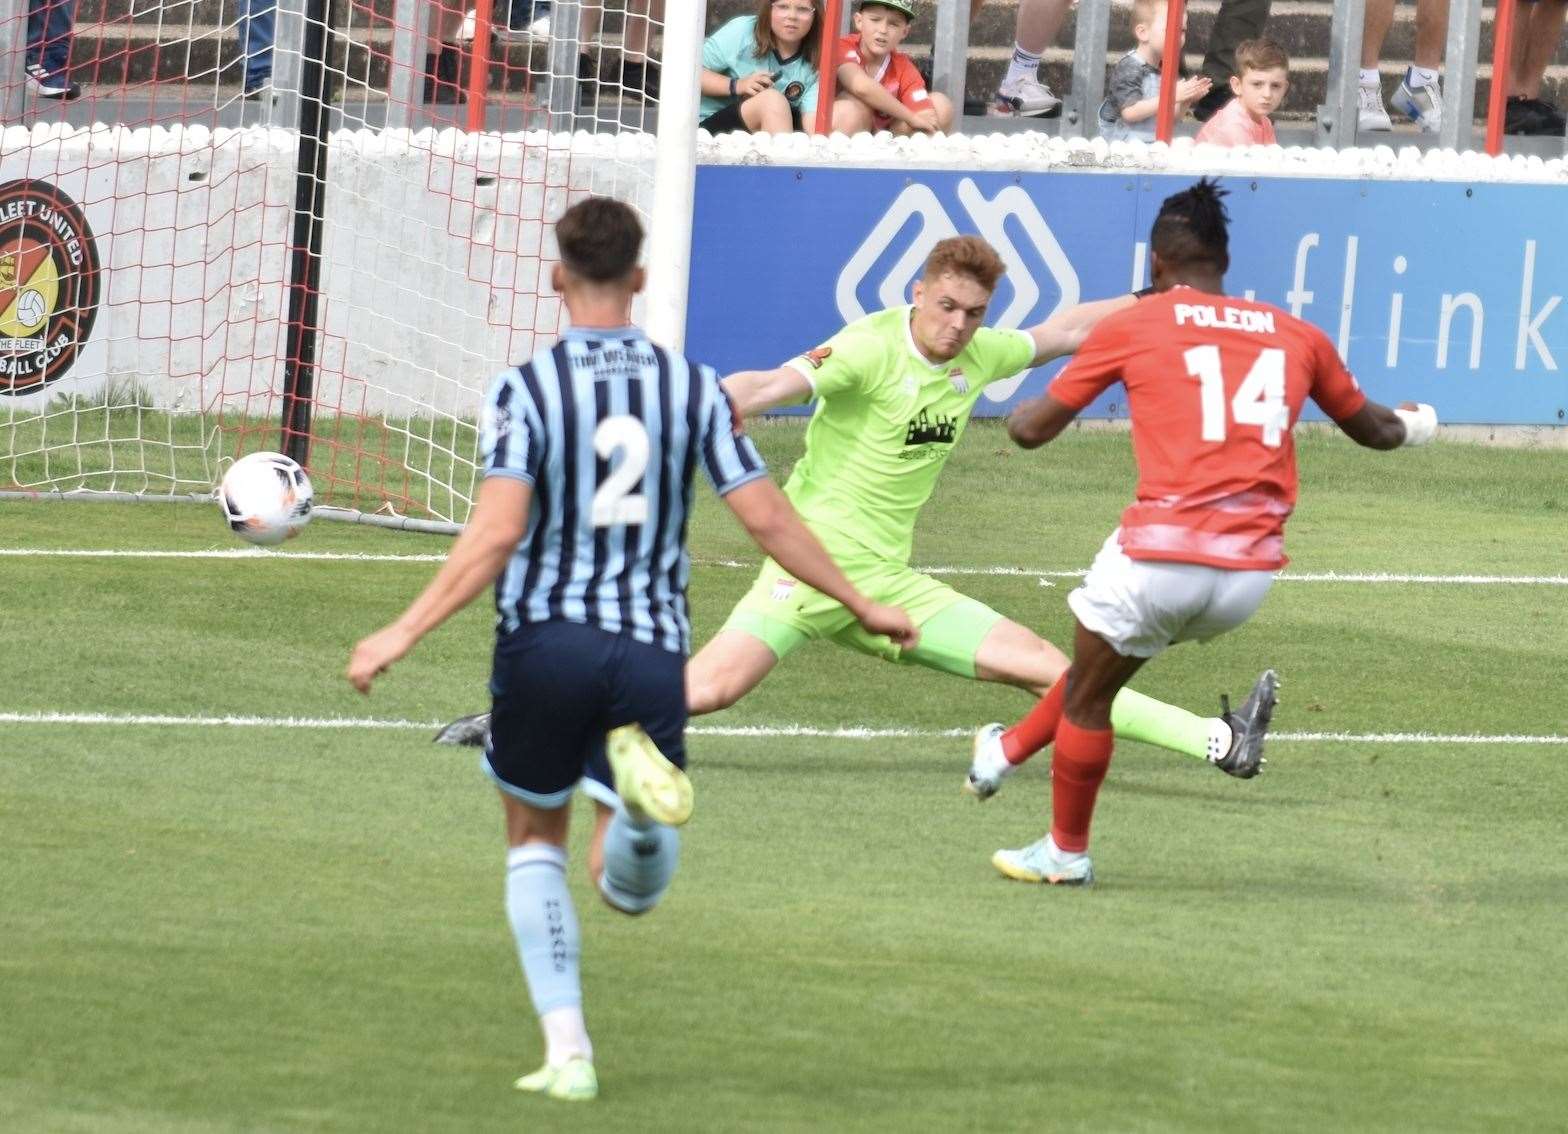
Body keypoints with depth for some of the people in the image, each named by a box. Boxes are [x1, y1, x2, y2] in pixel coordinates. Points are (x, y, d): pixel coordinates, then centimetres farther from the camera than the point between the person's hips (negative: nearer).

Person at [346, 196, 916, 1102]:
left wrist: (404, 634, -10)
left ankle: (567, 1049, 7)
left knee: (536, 841, 20)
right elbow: (768, 519, 3)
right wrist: (863, 606, 14)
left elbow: (497, 533, -13)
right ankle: (642, 798, -30)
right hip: (651, 652, 2)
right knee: (629, 890, 8)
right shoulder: (695, 388, 4)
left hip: (545, 644, -2)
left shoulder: (525, 390, -4)